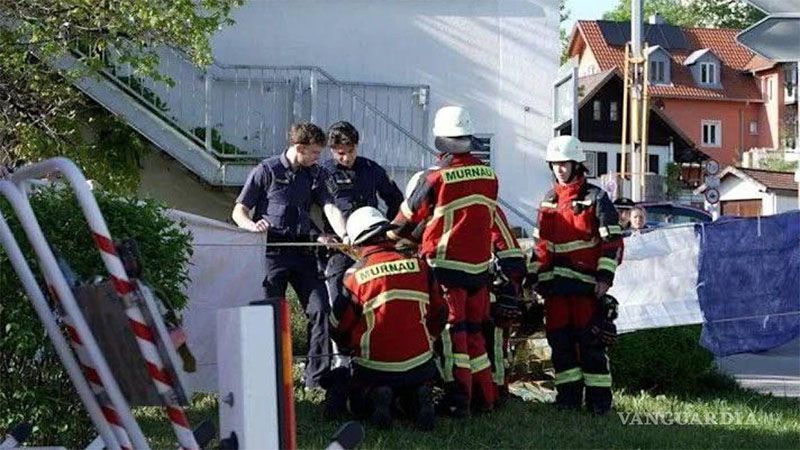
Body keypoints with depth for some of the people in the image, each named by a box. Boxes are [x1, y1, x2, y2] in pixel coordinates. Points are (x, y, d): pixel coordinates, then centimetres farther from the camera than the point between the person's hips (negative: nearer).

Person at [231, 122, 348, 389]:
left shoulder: (315, 175, 10)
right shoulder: (267, 171, -2)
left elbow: (330, 208, -2)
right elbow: (239, 211, 0)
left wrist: (344, 235, -20)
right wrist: (252, 226, -23)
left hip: (302, 251, 4)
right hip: (271, 253, -4)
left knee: (320, 309, -2)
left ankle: (318, 376, 5)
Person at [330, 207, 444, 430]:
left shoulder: (356, 275, -10)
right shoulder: (419, 265, -2)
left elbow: (338, 328, -1)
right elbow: (438, 314, 7)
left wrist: (354, 346, 20)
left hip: (375, 367, -2)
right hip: (419, 365, 2)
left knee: (358, 403, 26)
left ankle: (374, 398, -8)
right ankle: (418, 397, -5)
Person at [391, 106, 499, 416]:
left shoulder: (437, 177, -14)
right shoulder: (488, 175, 2)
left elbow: (410, 216, -1)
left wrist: (393, 237, 18)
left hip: (446, 264, -5)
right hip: (480, 264, 5)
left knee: (452, 329, 0)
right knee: (474, 330, 16)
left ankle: (458, 400, -1)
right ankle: (484, 396, 21)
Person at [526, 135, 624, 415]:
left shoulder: (595, 198, -1)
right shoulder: (549, 201, 17)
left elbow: (613, 242, -6)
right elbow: (541, 243, 22)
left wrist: (604, 277, -13)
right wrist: (533, 277, 16)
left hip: (585, 284, -6)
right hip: (555, 284, 6)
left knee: (590, 341, -6)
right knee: (559, 340, 7)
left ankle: (599, 399, -1)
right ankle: (568, 393, 16)